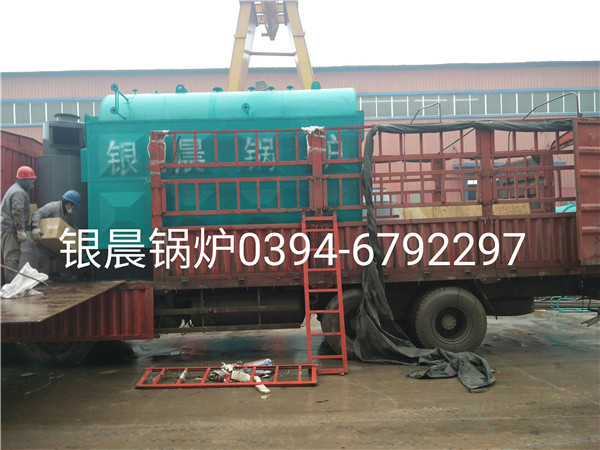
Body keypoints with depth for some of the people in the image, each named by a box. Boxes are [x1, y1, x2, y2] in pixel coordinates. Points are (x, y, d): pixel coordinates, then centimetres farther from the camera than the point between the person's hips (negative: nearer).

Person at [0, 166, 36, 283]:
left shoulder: (17, 189, 20)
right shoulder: (19, 192, -14)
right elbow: (17, 212, -23)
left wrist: (20, 230, 25)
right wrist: (21, 230, -22)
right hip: (11, 229, -11)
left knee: (11, 256, 14)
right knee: (12, 256, -10)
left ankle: (11, 282, 21)